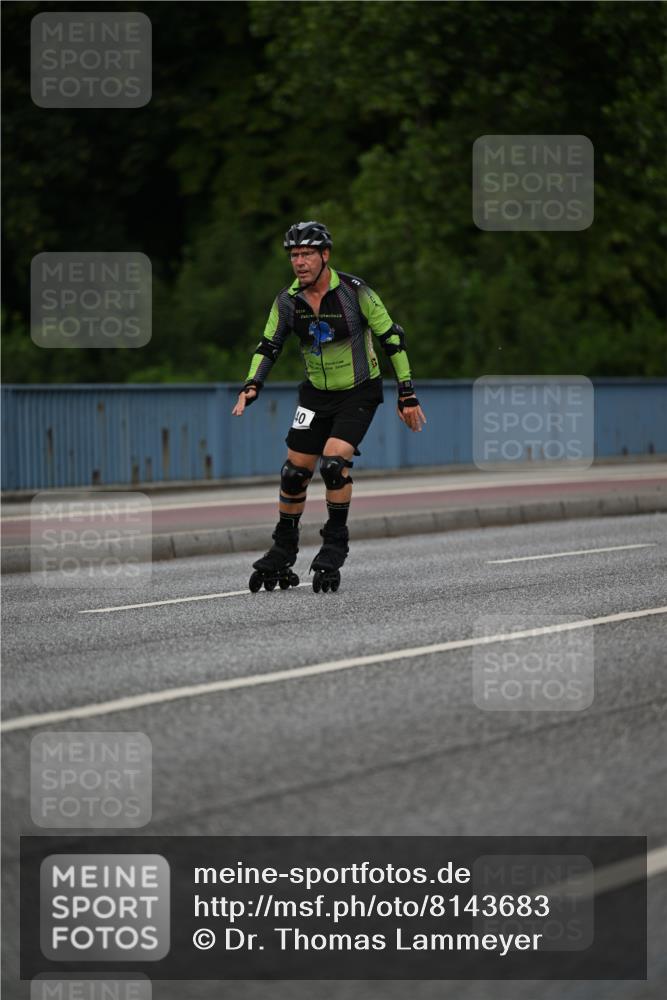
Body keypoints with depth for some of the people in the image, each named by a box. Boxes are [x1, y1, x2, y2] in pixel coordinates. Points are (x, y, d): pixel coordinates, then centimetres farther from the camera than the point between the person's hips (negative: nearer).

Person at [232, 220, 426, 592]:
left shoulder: (354, 291, -18)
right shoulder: (288, 300, -6)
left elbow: (392, 338, -12)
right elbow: (268, 346, 4)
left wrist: (407, 395, -12)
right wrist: (251, 387, -14)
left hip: (359, 392, -4)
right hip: (317, 394, 4)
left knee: (334, 461, -23)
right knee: (295, 472, 1)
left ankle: (335, 547, -9)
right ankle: (282, 554, 17)